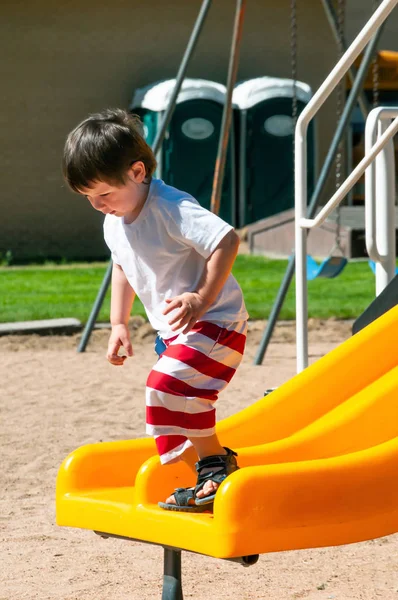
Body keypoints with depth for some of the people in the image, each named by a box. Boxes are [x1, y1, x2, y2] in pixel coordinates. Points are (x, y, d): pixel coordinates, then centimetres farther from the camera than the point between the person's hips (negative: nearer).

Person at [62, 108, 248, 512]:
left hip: (215, 322, -9)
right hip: (174, 330, 9)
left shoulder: (171, 208, -23)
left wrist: (202, 300, -31)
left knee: (168, 384, -26)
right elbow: (122, 267, 23)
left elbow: (228, 241, -30)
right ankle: (209, 478, 26)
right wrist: (119, 323, 15)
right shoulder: (114, 223, 5)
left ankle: (215, 464, -13)